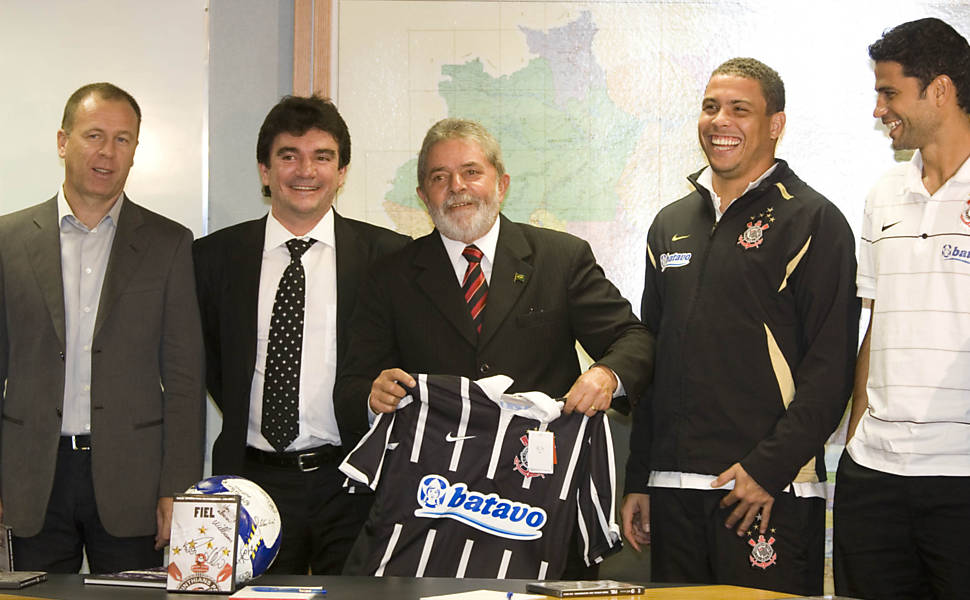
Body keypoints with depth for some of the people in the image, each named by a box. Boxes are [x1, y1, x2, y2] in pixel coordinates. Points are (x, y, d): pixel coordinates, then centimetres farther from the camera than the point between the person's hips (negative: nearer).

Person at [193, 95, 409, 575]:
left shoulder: (388, 255, 0)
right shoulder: (215, 256, 5)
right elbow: (201, 355, 17)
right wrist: (243, 415, 8)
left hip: (352, 482, -1)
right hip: (253, 479, 1)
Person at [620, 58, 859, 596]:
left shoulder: (813, 222, -2)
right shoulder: (671, 224, 16)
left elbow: (831, 364, -9)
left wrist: (770, 468, -16)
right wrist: (638, 480, 15)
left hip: (773, 492, -5)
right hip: (673, 488, 6)